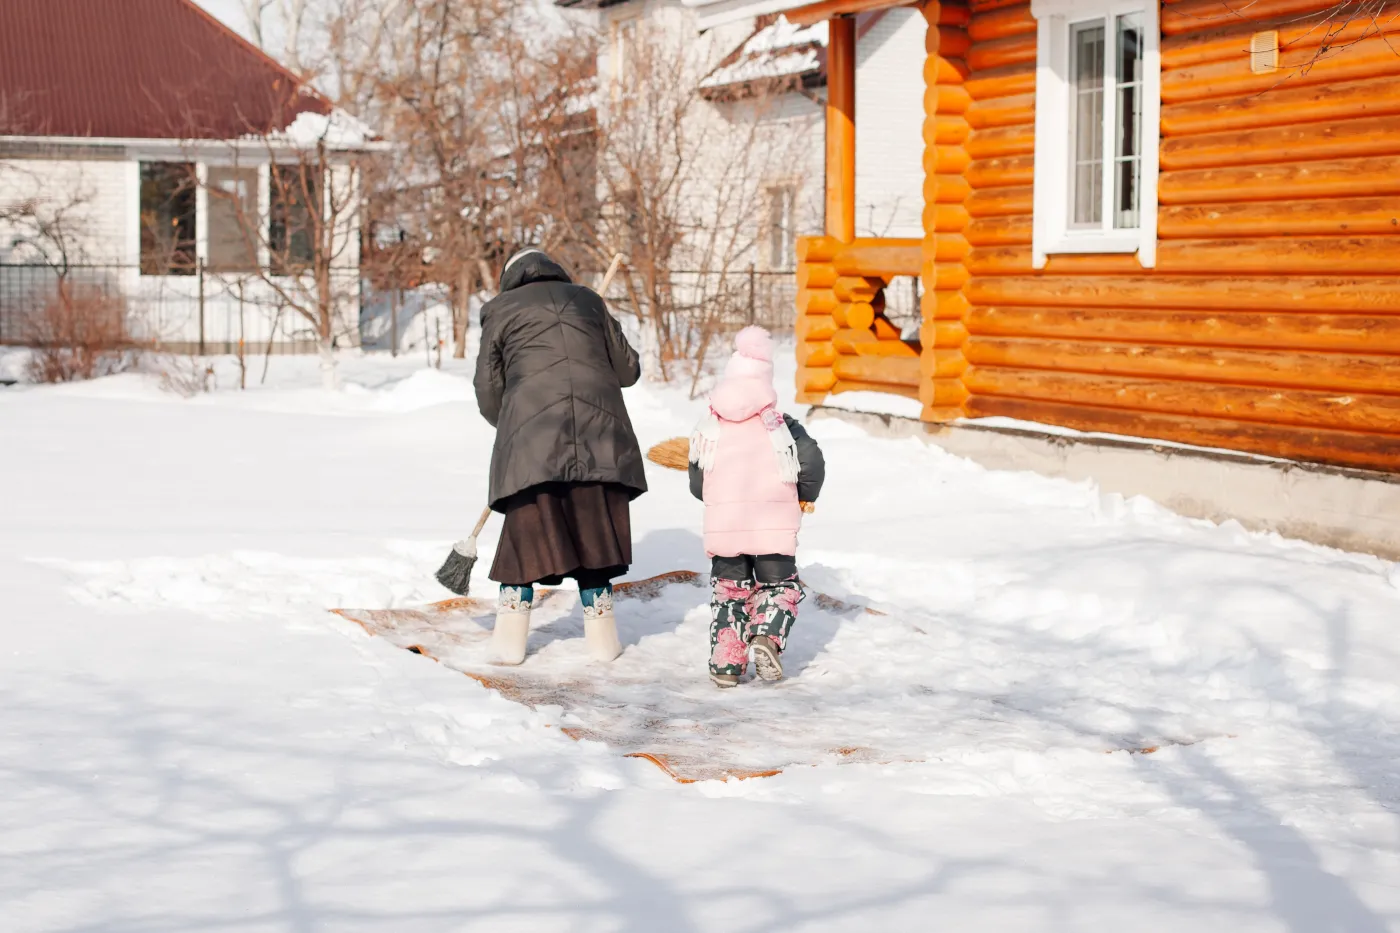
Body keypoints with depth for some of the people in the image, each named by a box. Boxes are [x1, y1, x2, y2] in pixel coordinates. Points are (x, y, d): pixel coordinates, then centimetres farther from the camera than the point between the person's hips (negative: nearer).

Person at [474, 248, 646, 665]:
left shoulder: (501, 309, 15)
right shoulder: (587, 300, 21)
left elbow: (489, 393, 12)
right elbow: (627, 370, 22)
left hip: (532, 435, -2)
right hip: (599, 434, 2)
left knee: (527, 523, 7)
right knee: (595, 525, 11)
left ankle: (510, 636, 7)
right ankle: (600, 631, 15)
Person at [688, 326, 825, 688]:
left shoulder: (708, 427, 7)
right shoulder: (780, 424, 2)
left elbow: (696, 484, 11)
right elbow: (812, 462, -8)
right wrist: (805, 497, 11)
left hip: (723, 525, 2)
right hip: (774, 526, -1)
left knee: (729, 590, 15)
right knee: (779, 586, 13)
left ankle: (726, 662, 6)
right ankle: (767, 635, -14)